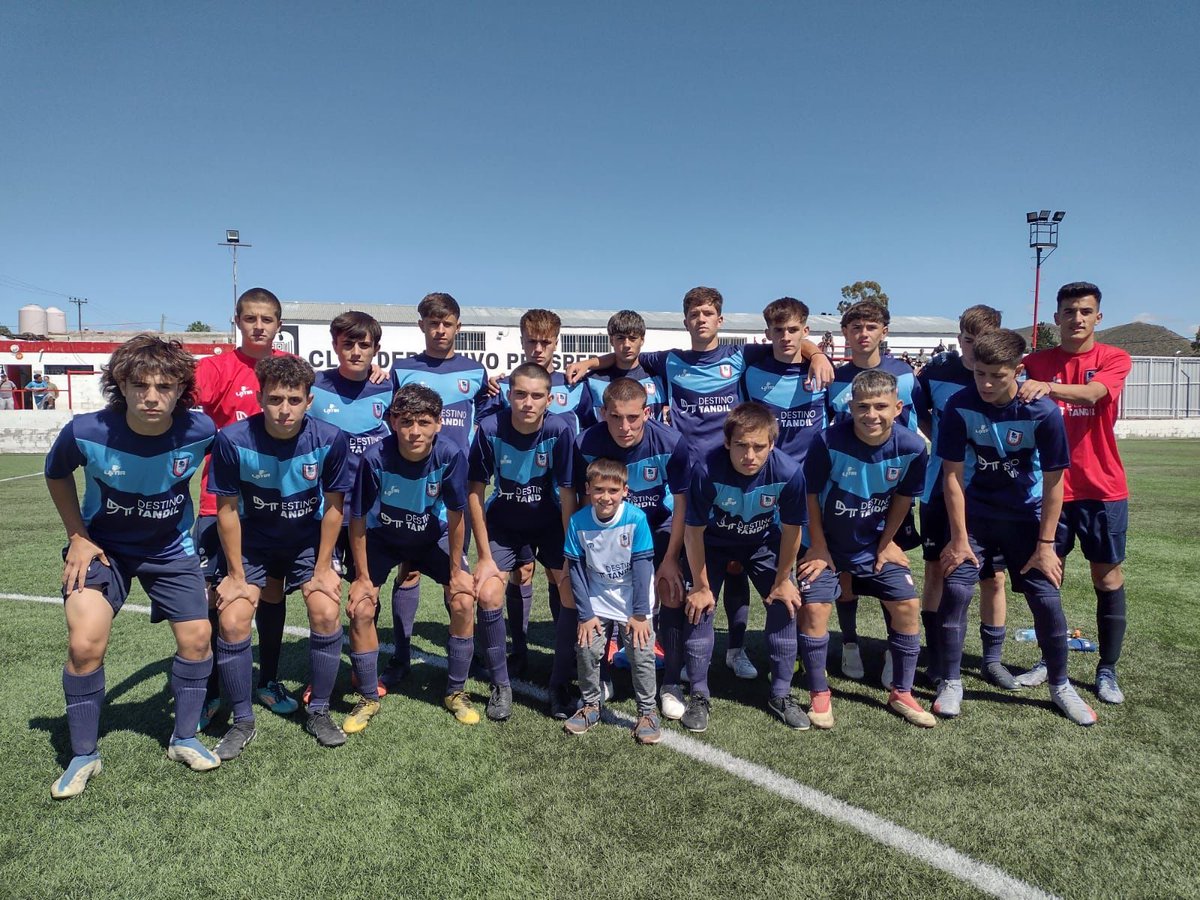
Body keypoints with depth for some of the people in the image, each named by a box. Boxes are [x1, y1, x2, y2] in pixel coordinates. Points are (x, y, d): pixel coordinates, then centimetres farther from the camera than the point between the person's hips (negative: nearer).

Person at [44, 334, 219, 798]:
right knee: (85, 644, -13)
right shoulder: (86, 432, -26)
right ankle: (83, 756, 11)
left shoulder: (199, 430, -25)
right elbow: (56, 475, -1)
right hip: (103, 546, -1)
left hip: (170, 548, 1)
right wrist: (78, 536, -5)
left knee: (197, 638, 0)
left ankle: (184, 739, 22)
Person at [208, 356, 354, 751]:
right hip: (252, 541, 0)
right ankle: (243, 721, 11)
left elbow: (333, 506, -10)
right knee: (232, 621, -12)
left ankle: (318, 712, 7)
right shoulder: (233, 440, -24)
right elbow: (228, 509, -12)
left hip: (308, 540, 0)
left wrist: (323, 569, -7)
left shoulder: (330, 439, -23)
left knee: (326, 613, -15)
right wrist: (236, 575, -8)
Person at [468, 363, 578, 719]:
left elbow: (567, 494, -18)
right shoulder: (490, 429, -23)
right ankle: (501, 685, 8)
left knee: (574, 594, -13)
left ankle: (559, 686, 7)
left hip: (550, 524, 0)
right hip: (503, 525, 1)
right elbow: (476, 492, -13)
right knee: (487, 595, -13)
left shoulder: (561, 430, -25)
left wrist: (571, 553, -16)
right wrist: (485, 556, -13)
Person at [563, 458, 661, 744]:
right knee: (587, 650, -5)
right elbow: (576, 570, -7)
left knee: (642, 653, -6)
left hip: (633, 603, -2)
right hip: (597, 603, 2)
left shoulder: (636, 519, -20)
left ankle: (647, 712, 15)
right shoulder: (578, 522, -13)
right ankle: (591, 706, 19)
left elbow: (642, 566, -15)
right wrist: (585, 614, -8)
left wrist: (639, 613, -14)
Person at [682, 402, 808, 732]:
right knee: (699, 607, -10)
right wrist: (701, 585, -12)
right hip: (713, 542, -1)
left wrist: (783, 580, -4)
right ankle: (698, 695, 8)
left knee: (784, 605, -4)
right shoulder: (706, 470, -38)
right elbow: (693, 531, -22)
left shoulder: (788, 472, -34)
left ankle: (781, 694, 15)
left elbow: (791, 529, -14)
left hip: (763, 542, 2)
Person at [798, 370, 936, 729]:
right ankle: (819, 694, 8)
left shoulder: (912, 446, -19)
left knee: (908, 605, -1)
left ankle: (901, 693, 18)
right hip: (826, 541, -3)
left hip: (874, 543, 3)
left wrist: (887, 542, 4)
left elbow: (903, 497, -1)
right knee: (814, 607, -12)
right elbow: (811, 494, -14)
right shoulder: (828, 442, -27)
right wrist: (819, 547, -9)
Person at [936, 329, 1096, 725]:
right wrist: (959, 538, -11)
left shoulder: (1043, 412, -19)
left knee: (1047, 599, -1)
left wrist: (1045, 544, -10)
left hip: (1025, 517, 0)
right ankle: (951, 683, 8)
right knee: (954, 590, -10)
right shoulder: (960, 407, -17)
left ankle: (1060, 685, 23)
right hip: (975, 513, 0)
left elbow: (1053, 482, -12)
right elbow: (953, 475, -11)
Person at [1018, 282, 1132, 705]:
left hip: (1103, 489, -1)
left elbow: (1093, 392, -24)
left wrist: (1047, 387, -41)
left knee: (1108, 578, 6)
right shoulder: (1036, 362, 4)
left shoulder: (1115, 359, -2)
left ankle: (1107, 670, 18)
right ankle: (1049, 661, 22)